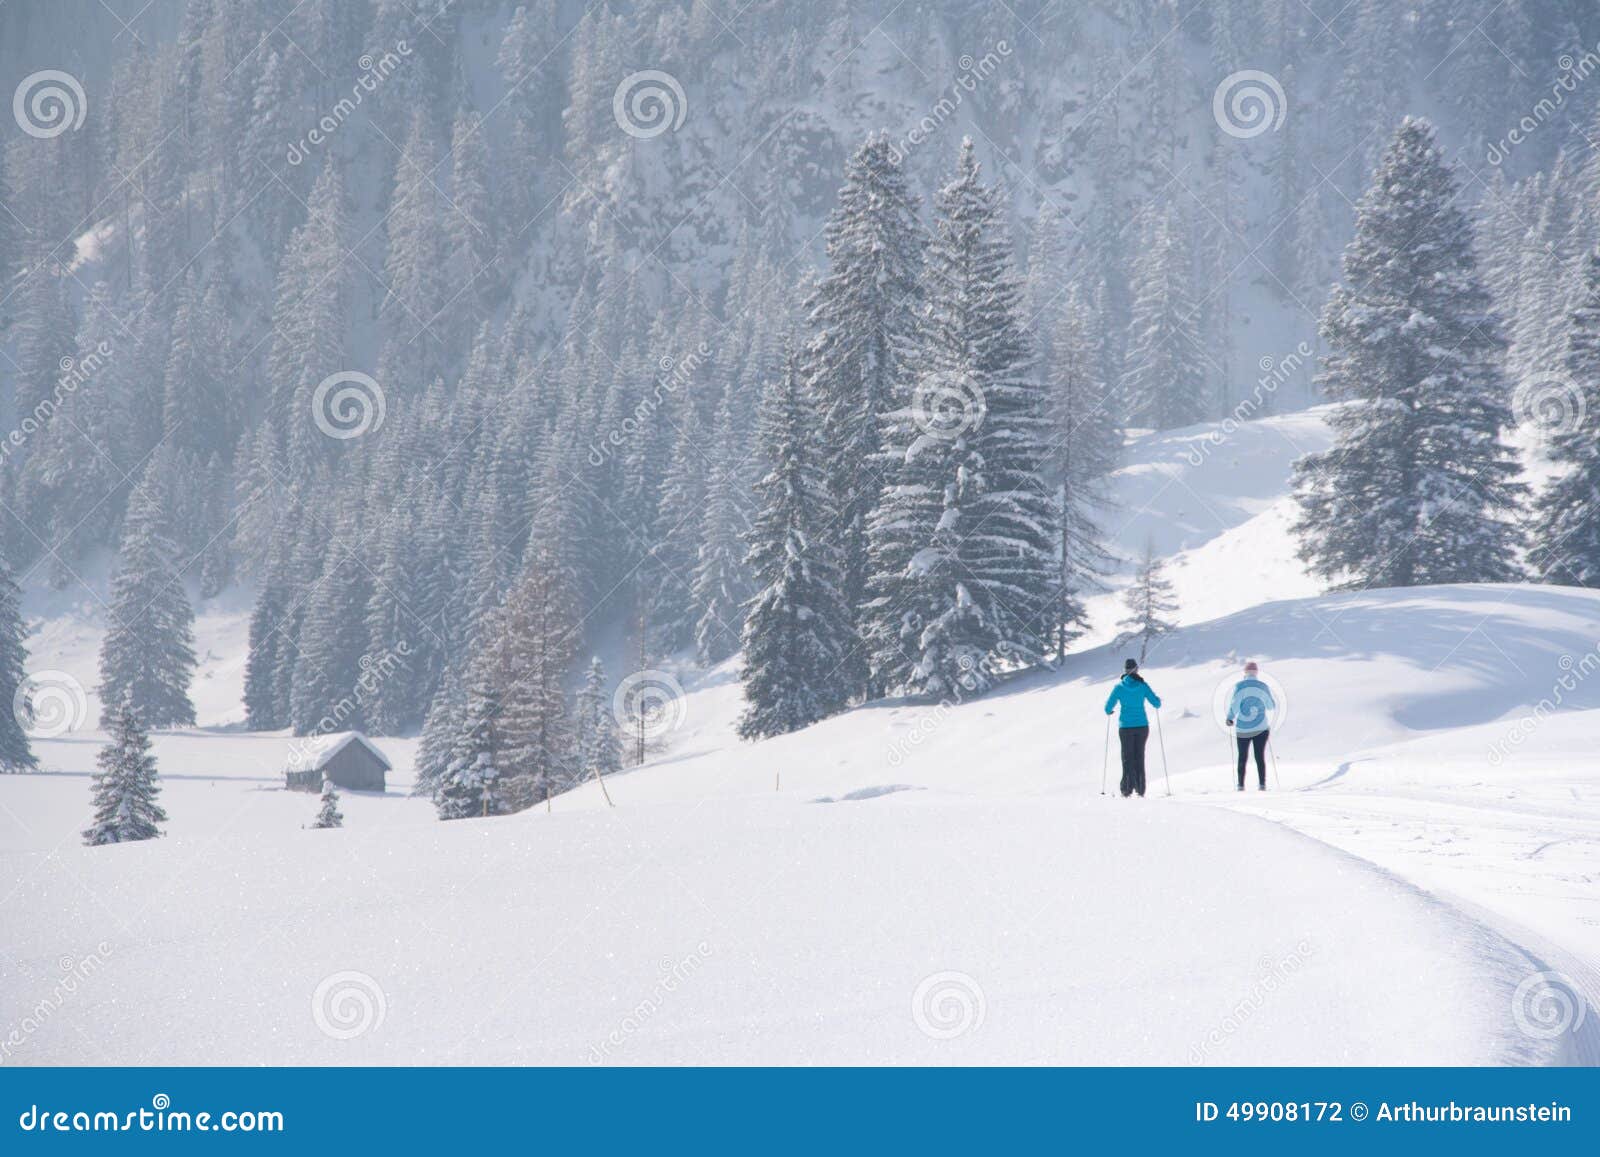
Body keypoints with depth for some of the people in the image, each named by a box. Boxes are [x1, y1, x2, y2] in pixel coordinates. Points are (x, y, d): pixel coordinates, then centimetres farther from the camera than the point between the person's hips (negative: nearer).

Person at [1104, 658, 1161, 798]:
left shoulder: (1119, 687, -7)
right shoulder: (1143, 685, -6)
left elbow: (1108, 708, -4)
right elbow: (1156, 703, -3)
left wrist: (1109, 711, 20)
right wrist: (1158, 699, 21)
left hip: (1126, 727, -1)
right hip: (1142, 726, 1)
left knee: (1127, 758, 8)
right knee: (1139, 757, 12)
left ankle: (1127, 789, 2)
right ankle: (1140, 789, 11)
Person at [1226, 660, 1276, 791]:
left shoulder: (1239, 686, -6)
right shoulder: (1264, 686, 0)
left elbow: (1234, 704, -10)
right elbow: (1273, 706, 6)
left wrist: (1230, 718, 7)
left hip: (1243, 728, -1)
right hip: (1261, 727, 1)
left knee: (1242, 757, 11)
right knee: (1260, 756, 6)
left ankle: (1241, 784, 8)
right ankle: (1262, 784, -3)